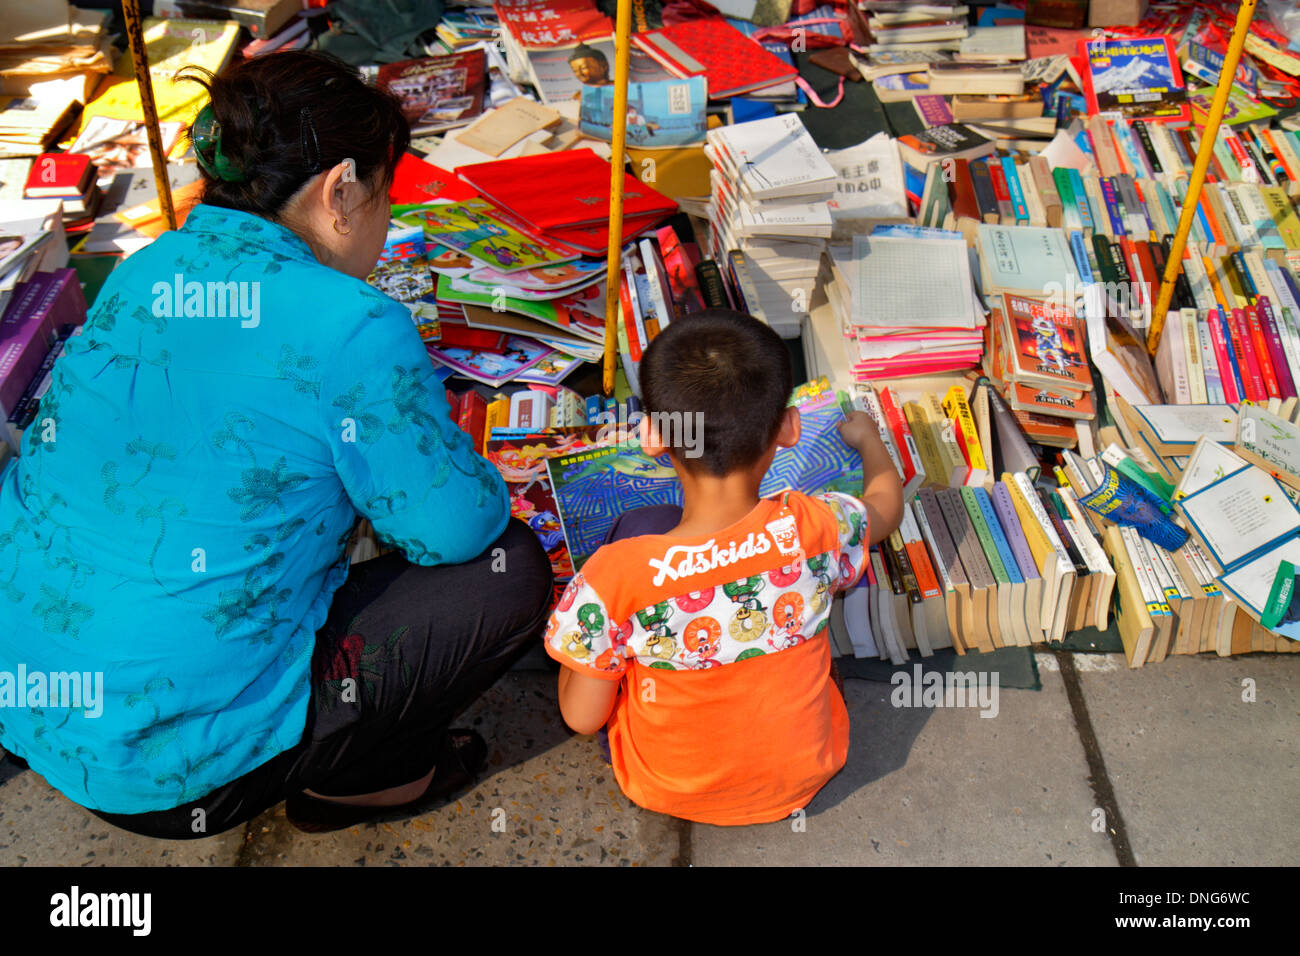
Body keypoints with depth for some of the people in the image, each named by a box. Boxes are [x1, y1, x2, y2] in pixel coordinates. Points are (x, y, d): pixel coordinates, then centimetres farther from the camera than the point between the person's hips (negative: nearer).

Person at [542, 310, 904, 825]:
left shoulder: (614, 579, -33)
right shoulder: (813, 531, -25)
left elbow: (582, 717, -16)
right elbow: (888, 501, 1)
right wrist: (867, 437, 22)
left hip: (668, 791, -1)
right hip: (803, 775, 2)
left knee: (637, 526, 4)